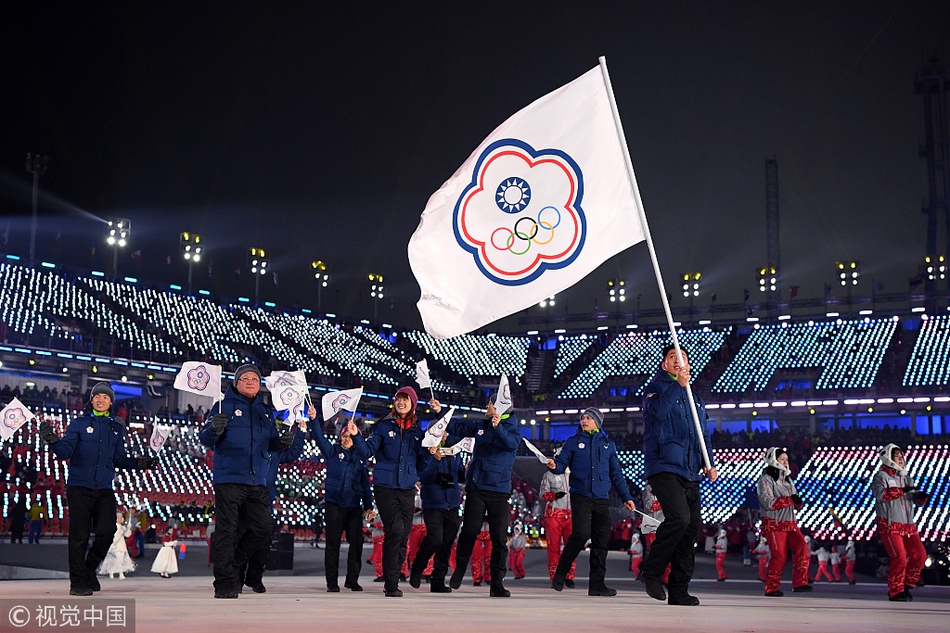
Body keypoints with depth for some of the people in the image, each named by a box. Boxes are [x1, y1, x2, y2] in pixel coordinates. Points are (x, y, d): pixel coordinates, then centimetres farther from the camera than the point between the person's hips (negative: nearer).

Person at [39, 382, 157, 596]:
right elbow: (65, 452, -7)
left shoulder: (117, 428, 14)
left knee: (107, 530, -8)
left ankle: (90, 568, 17)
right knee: (79, 534, -3)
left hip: (105, 489, 3)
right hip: (79, 487, -3)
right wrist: (53, 440, -26)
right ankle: (78, 582, 6)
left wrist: (139, 463, 2)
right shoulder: (78, 424, 3)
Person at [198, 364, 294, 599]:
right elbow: (205, 439, -4)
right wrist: (214, 430, -26)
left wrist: (282, 441, 1)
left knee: (262, 529, 6)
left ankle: (232, 563, 28)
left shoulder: (265, 410, 17)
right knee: (227, 531, -5)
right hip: (229, 479, -5)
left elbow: (271, 443, 24)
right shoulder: (225, 405, 1)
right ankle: (224, 584, -1)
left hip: (258, 482, 6)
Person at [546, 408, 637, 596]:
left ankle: (597, 584, 6)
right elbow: (562, 463, 2)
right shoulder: (573, 442, 10)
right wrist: (554, 466, -22)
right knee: (581, 534, -18)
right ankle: (559, 575, -5)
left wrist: (626, 497, 13)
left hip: (602, 498, 3)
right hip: (581, 496, -3)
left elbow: (616, 473, 18)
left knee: (601, 540, 1)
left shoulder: (608, 444, 16)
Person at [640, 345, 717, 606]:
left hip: (690, 474, 7)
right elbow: (657, 411, -18)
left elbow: (704, 435, 28)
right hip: (664, 467, -7)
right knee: (679, 518, -24)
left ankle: (679, 589, 9)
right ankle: (652, 570, -5)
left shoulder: (696, 399, 24)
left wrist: (709, 463, 13)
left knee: (692, 526, 2)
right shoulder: (657, 388, 4)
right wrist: (678, 385, -17)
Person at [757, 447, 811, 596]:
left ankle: (799, 583, -11)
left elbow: (795, 504, 19)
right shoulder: (766, 479, -5)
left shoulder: (788, 479, 19)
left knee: (802, 547, -13)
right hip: (774, 524, -7)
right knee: (779, 556, -9)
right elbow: (768, 503, -18)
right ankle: (771, 588, 3)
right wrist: (790, 499, -19)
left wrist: (799, 502, -6)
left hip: (790, 523, 7)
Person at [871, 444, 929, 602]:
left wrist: (921, 497, -11)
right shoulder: (881, 476, -3)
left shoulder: (906, 478, 19)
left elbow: (915, 498, 13)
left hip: (908, 525, 7)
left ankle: (906, 585, 15)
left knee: (920, 554, -2)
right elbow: (880, 494, -22)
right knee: (899, 558, -13)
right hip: (889, 525, -7)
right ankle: (895, 592, 0)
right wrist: (902, 490, -29)